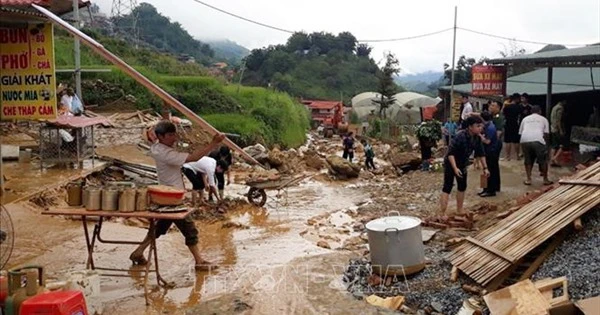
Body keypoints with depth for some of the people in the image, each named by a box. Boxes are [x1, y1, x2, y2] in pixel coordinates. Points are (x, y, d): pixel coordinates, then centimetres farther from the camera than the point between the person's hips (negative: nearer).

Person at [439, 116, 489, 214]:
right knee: (447, 188, -10)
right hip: (450, 163, -8)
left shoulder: (477, 138, -8)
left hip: (462, 164, 8)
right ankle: (442, 213, -11)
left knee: (462, 187, 14)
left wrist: (485, 167, 5)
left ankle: (459, 211, 27)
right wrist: (455, 168, -39)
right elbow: (450, 153, -32)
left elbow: (480, 153, 6)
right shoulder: (460, 136, -30)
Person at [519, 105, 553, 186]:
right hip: (537, 140, -2)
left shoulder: (525, 119, 28)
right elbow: (546, 133, 14)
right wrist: (543, 141, 28)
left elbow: (520, 132, 23)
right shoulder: (543, 119, 22)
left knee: (528, 160, 19)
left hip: (524, 140, 3)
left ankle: (528, 179, 17)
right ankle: (545, 179, 19)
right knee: (543, 160, 13)